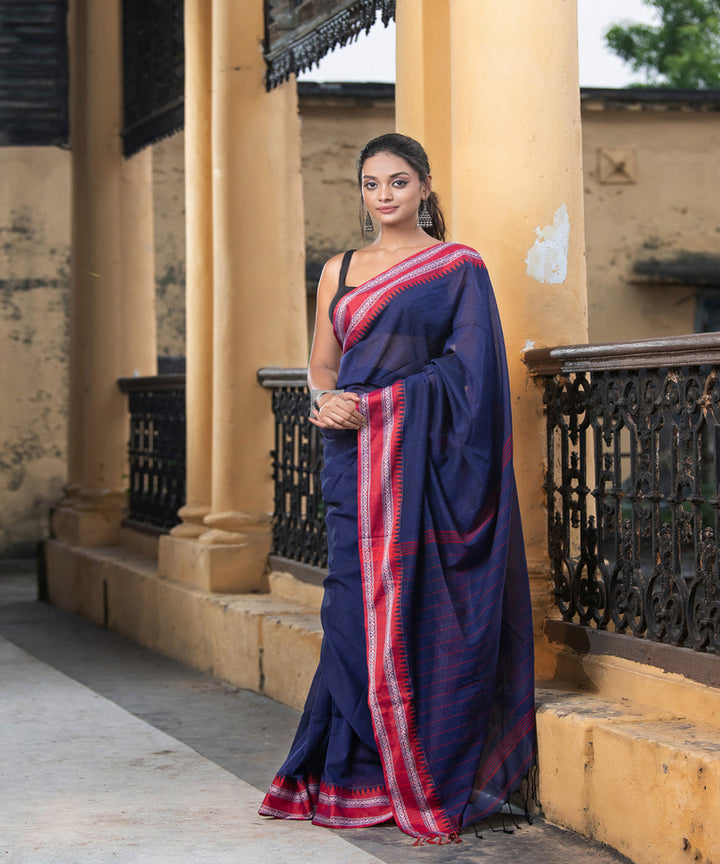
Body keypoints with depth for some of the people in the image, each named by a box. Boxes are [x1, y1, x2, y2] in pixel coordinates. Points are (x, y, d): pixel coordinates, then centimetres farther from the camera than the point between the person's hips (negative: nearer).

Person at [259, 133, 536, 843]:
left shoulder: (458, 267, 2)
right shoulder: (340, 271, 16)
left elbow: (467, 367, -5)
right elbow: (321, 364, 18)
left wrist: (373, 403, -12)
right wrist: (328, 401, -5)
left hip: (425, 458, -4)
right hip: (356, 458, 4)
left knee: (420, 607, -7)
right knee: (357, 606, 0)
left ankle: (433, 783, 0)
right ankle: (360, 777, 7)